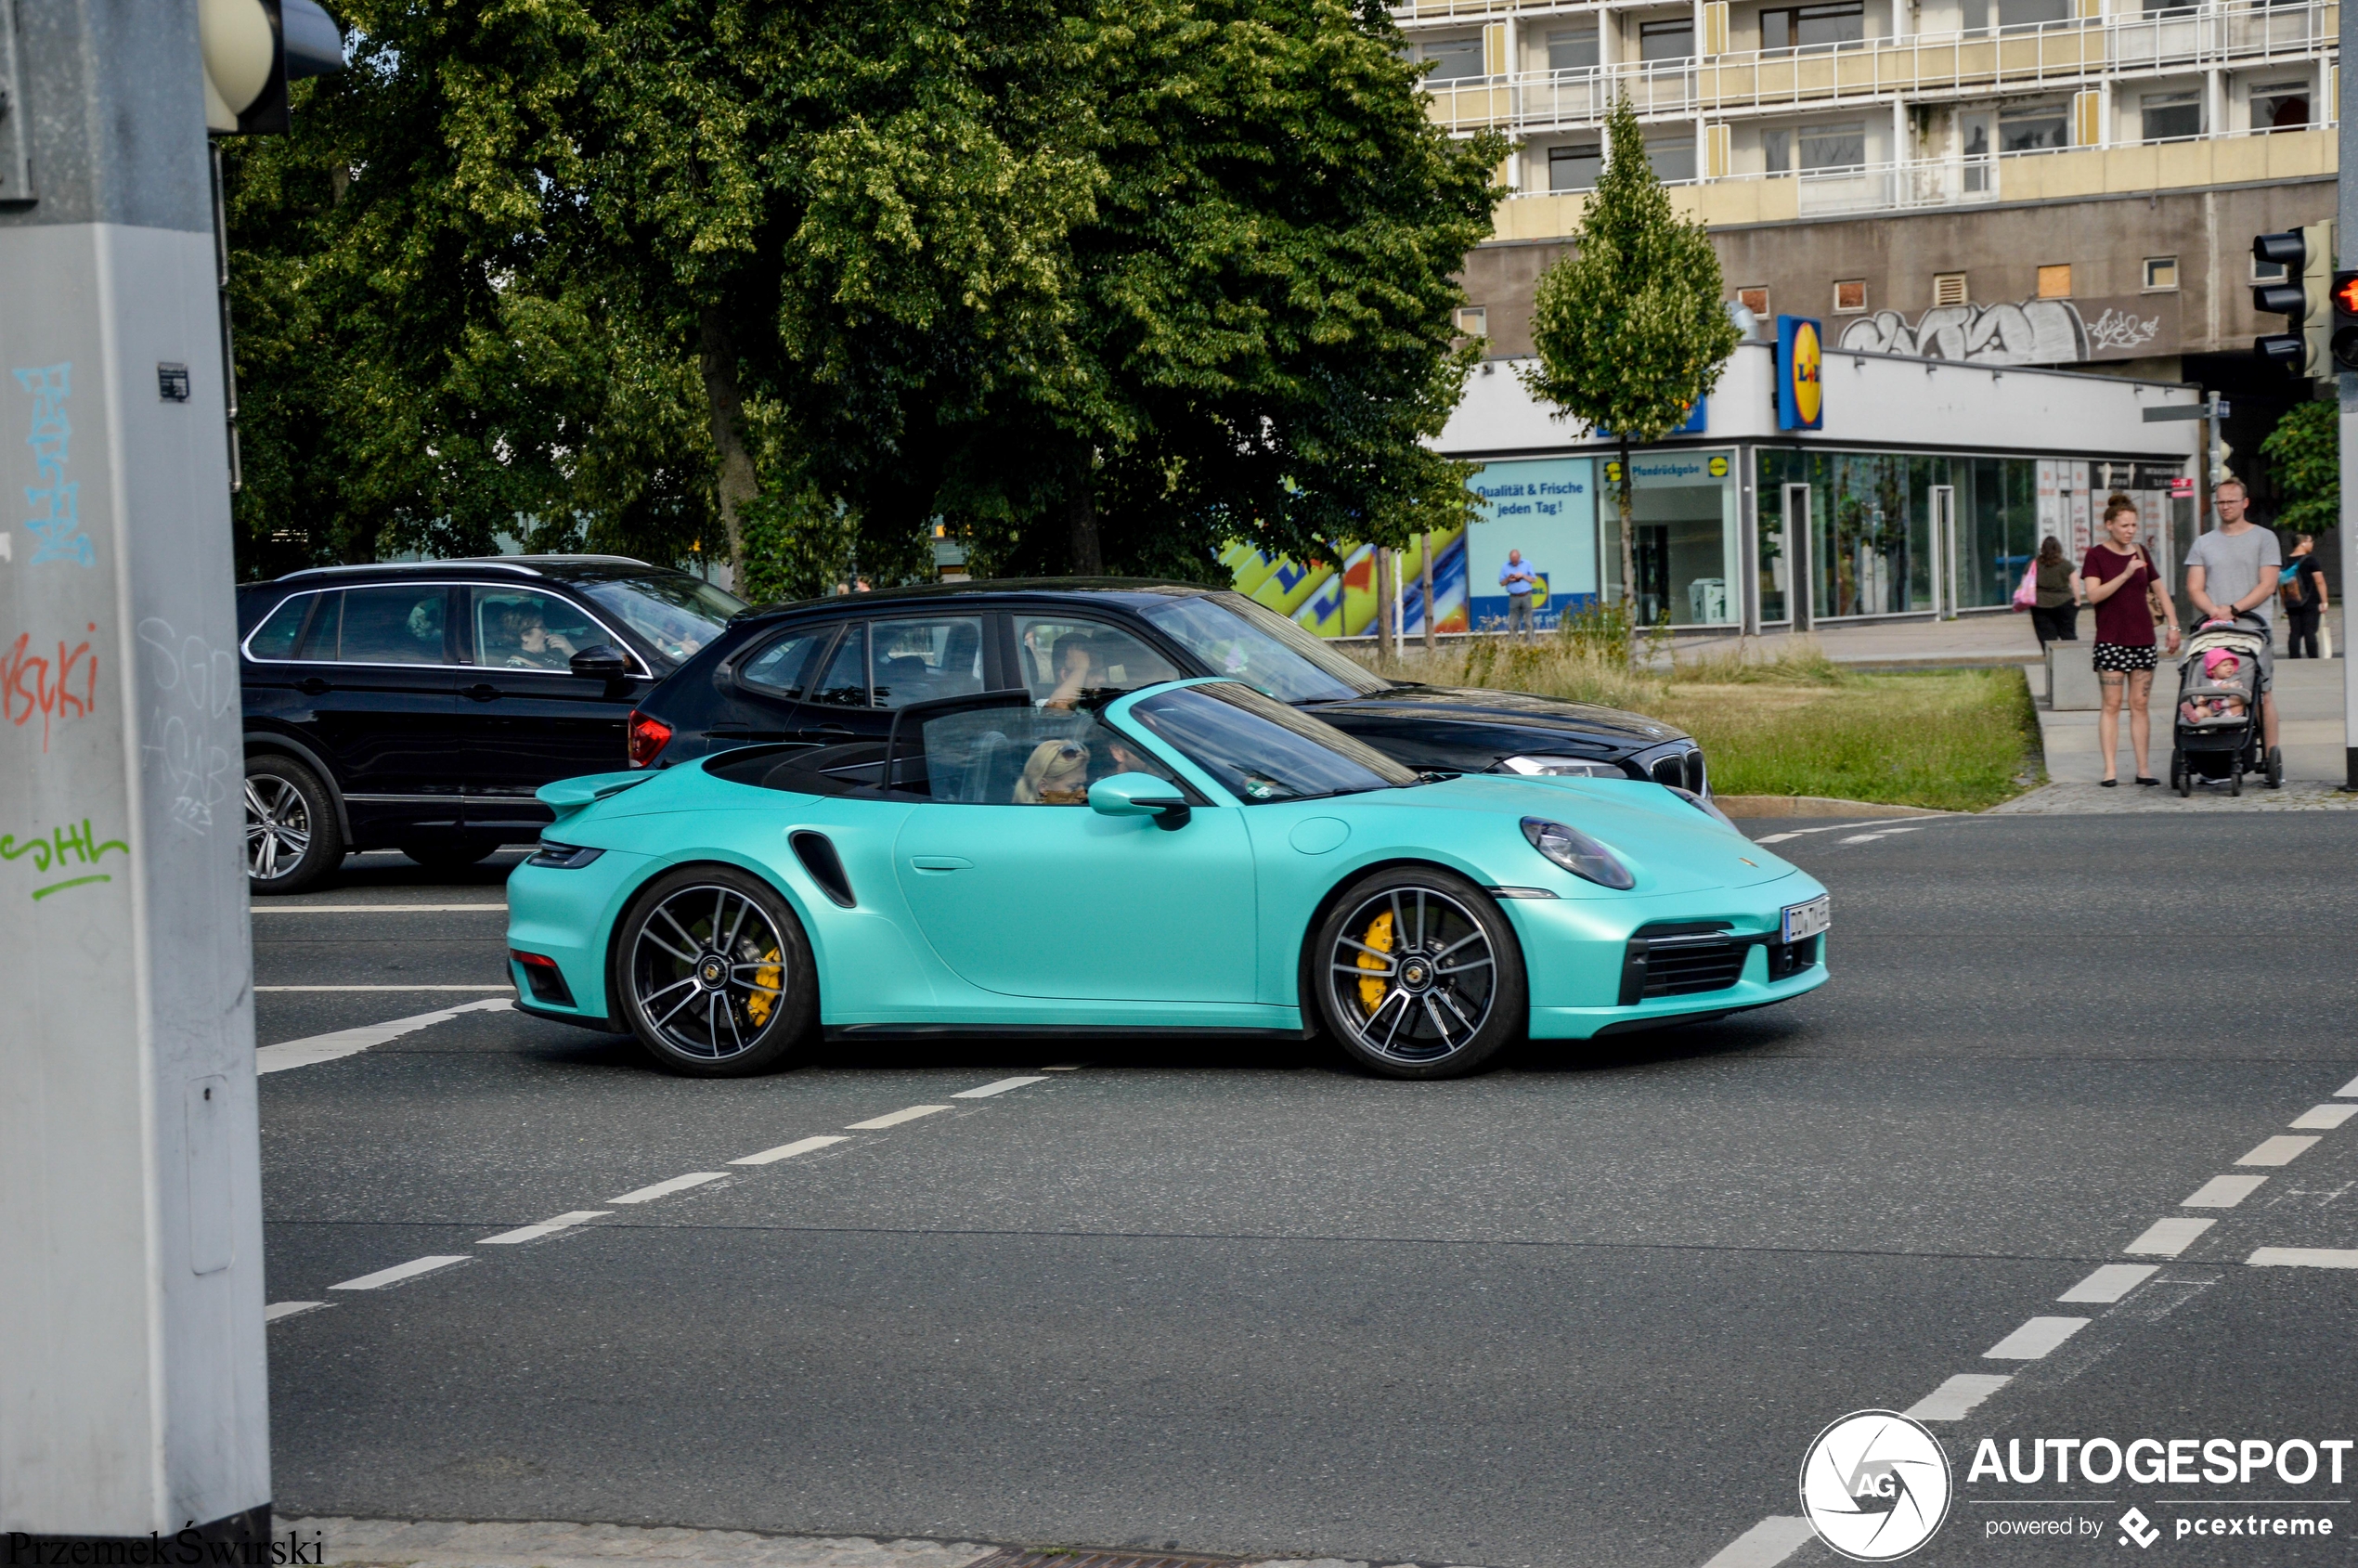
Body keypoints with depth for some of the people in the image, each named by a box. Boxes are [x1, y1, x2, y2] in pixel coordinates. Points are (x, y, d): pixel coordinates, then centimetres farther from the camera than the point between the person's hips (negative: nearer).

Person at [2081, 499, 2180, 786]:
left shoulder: (2140, 553, 13)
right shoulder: (2096, 555, -2)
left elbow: (2159, 591, 21)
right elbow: (2093, 595, -14)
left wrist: (2173, 625, 13)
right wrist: (2125, 575, -22)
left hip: (2143, 639, 4)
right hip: (2111, 640, -4)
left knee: (2140, 705, 5)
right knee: (2112, 704, -5)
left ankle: (2143, 770, 6)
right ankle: (2110, 770, -5)